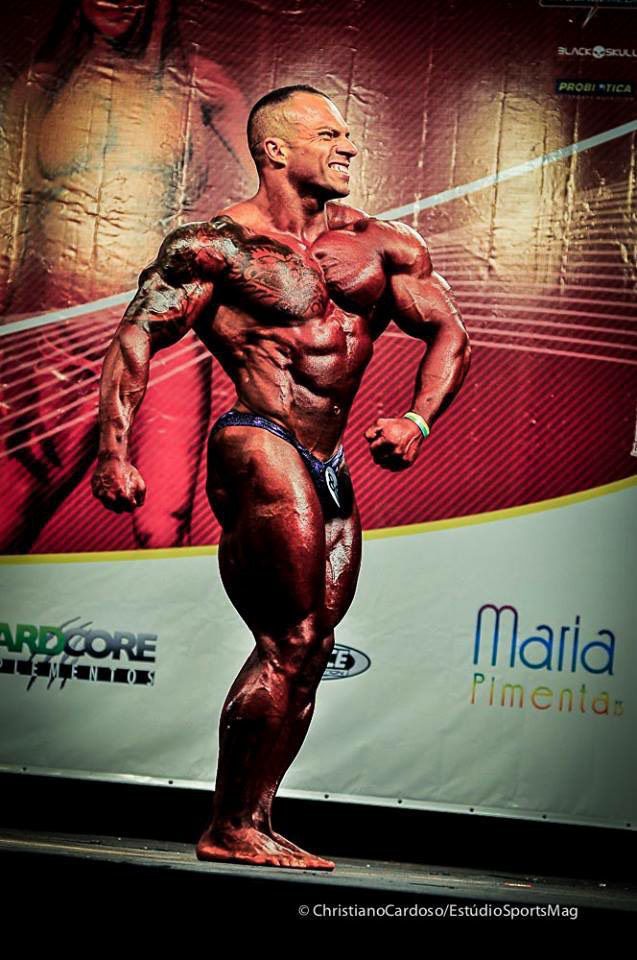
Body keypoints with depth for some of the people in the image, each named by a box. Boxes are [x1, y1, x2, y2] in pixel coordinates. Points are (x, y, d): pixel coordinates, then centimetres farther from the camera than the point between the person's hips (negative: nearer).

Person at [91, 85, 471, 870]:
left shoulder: (382, 245, 14)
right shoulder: (219, 245, -2)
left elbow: (450, 334, 15)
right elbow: (136, 339, -6)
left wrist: (418, 420, -4)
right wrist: (114, 452, -16)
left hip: (328, 467, 7)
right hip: (260, 449, -7)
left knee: (307, 652, 7)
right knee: (289, 644, -11)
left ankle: (254, 825, 15)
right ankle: (231, 830, 0)